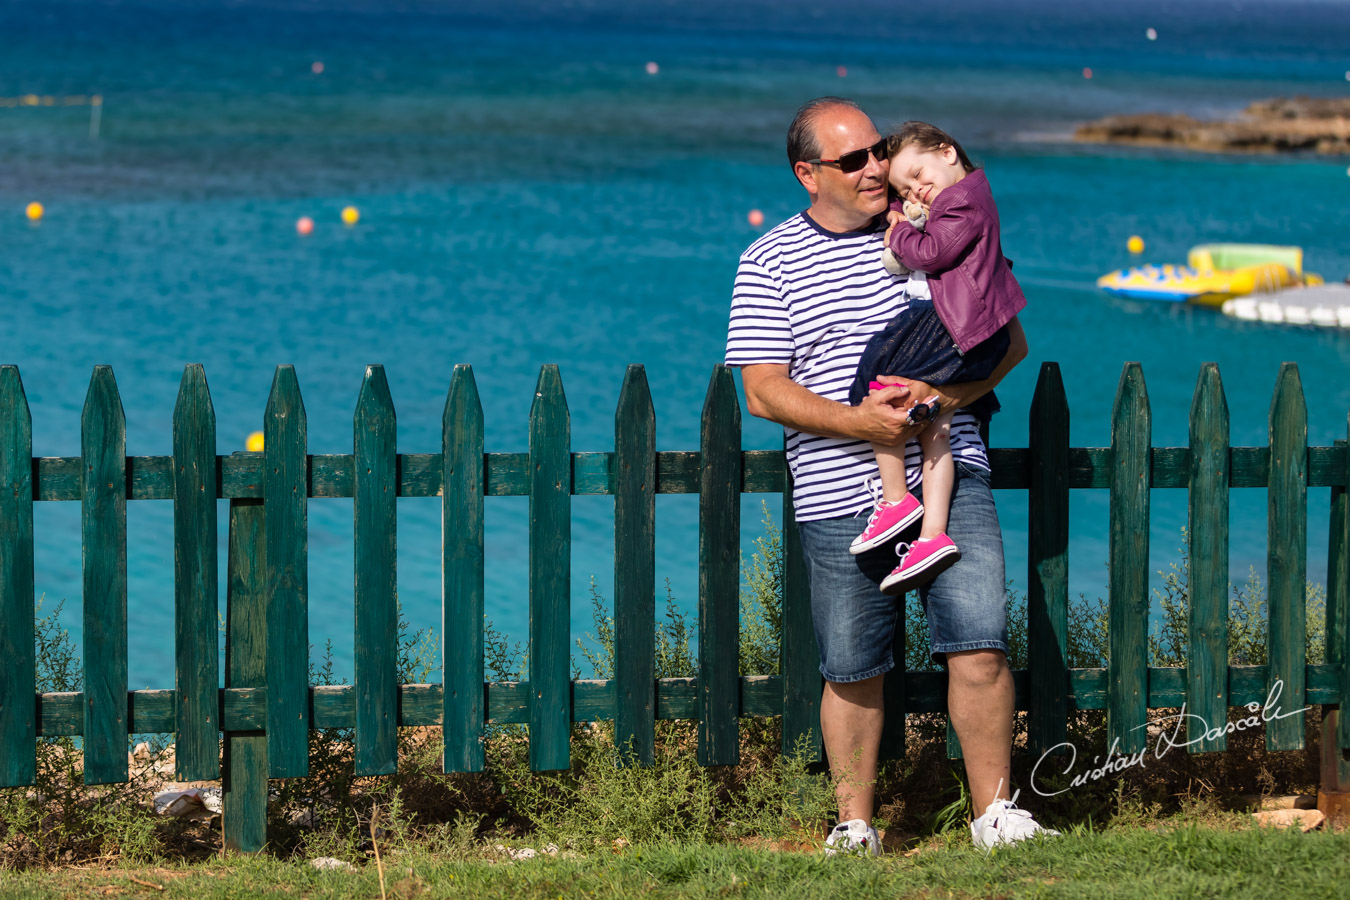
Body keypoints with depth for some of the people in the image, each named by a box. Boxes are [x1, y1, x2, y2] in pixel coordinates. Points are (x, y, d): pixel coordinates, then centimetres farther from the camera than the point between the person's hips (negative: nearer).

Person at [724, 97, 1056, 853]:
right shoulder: (770, 263, 3)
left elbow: (1010, 340, 9)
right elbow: (764, 391, -3)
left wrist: (948, 395, -11)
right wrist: (857, 422, -17)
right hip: (840, 498, -1)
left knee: (980, 646, -9)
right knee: (854, 671, 5)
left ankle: (995, 813, 2)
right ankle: (856, 825, 19)